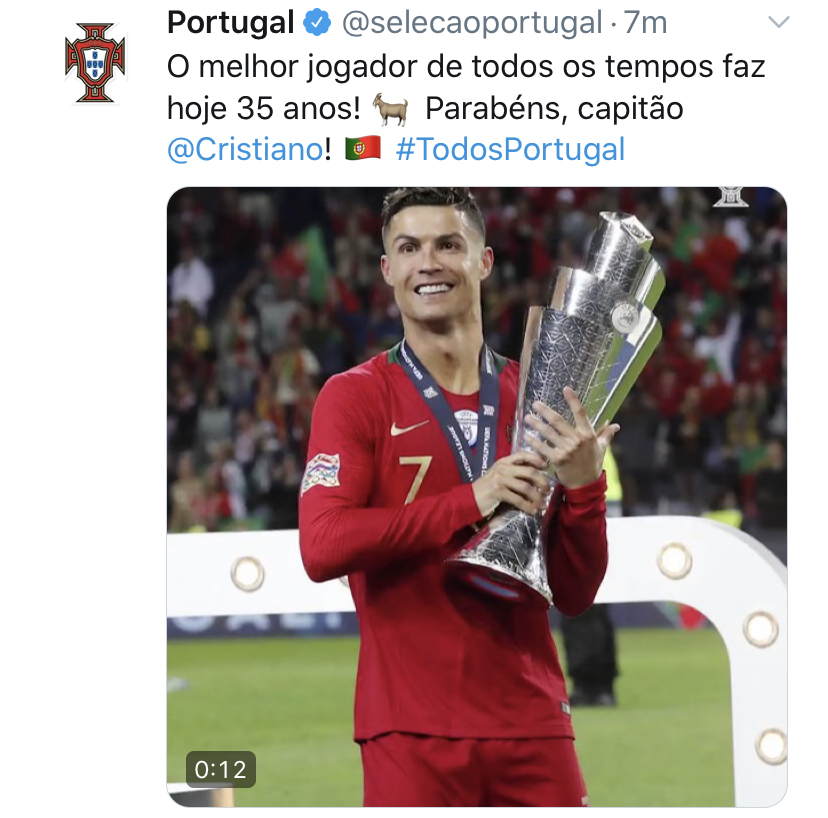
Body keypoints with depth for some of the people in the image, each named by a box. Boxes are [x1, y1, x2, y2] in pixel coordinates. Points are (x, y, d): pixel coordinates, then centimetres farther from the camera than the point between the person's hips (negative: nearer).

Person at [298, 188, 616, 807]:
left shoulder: (538, 402, 10)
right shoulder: (356, 396, 1)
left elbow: (575, 595, 10)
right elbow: (322, 547, -14)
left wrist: (584, 485, -7)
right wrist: (470, 502, -17)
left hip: (531, 726, 3)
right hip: (413, 732, -3)